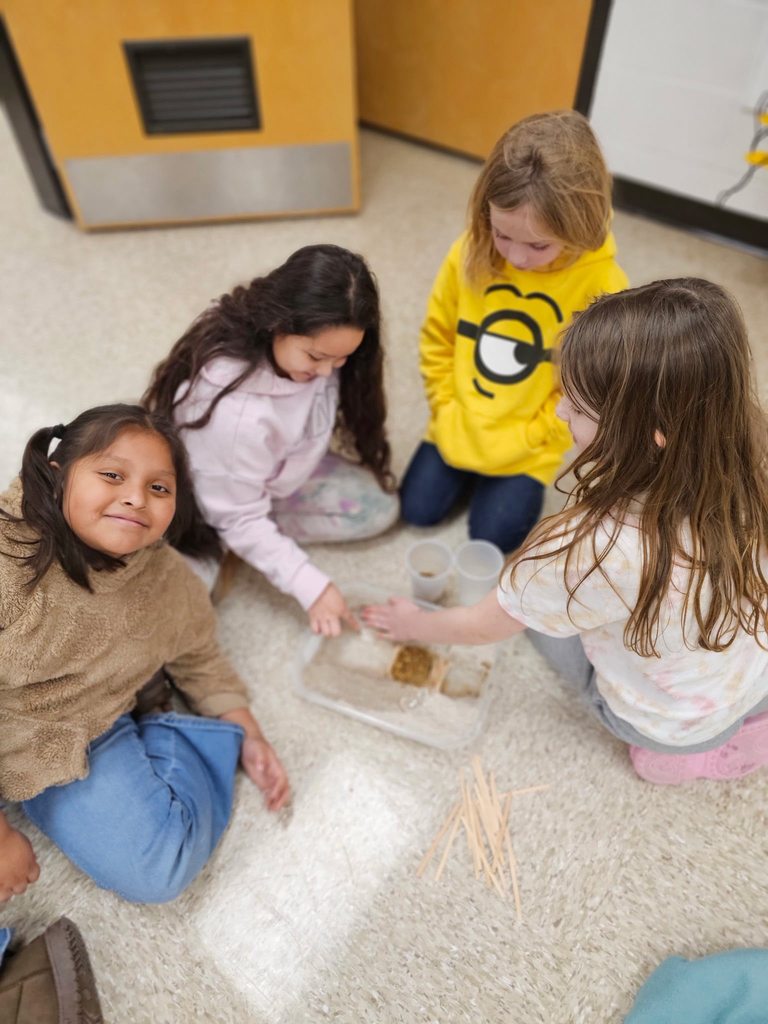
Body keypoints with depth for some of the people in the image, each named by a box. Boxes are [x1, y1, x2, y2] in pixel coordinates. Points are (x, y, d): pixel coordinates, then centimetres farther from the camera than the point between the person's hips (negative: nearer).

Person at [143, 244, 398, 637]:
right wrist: (312, 587, -28)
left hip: (279, 473, 6)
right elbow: (241, 520, -29)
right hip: (209, 500, -6)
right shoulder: (232, 409, -40)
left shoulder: (310, 344, -21)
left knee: (380, 506, -8)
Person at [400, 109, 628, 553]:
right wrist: (447, 412, -3)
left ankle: (518, 480, 25)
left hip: (526, 443, -2)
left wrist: (526, 439, -14)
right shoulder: (470, 253, -15)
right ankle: (467, 463, 29)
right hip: (458, 427, 3)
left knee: (494, 534, -3)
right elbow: (438, 338, -1)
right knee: (418, 509, 4)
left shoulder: (603, 285, -23)